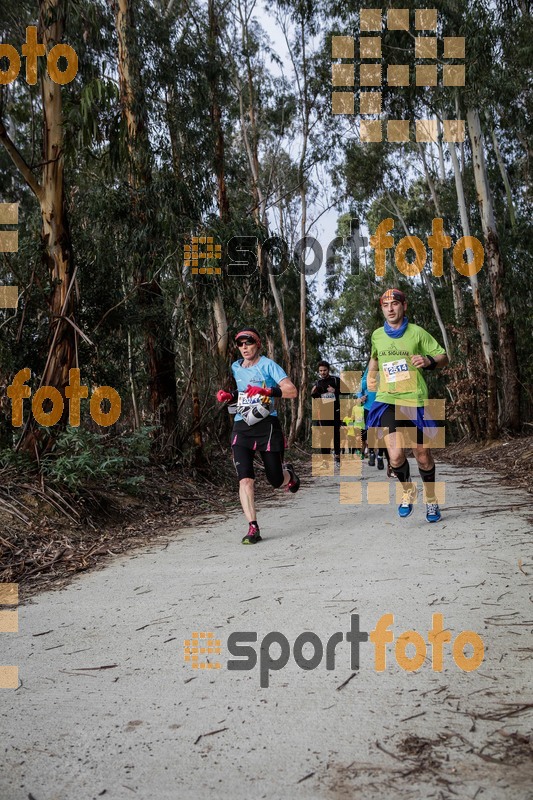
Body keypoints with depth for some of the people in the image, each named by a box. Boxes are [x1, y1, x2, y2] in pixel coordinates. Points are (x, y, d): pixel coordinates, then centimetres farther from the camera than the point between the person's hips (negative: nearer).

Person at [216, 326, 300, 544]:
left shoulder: (268, 365, -3)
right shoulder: (236, 367, 15)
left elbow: (292, 391, -12)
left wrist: (268, 391, -25)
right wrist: (229, 396, 12)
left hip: (266, 425, -4)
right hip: (241, 427, 4)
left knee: (276, 480, 5)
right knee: (245, 479, -13)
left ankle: (289, 474, 42)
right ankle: (253, 528, -11)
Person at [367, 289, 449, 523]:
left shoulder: (417, 333, -3)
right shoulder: (377, 335, 7)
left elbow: (443, 357, -1)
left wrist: (429, 360, -20)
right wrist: (371, 374, 18)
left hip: (414, 401, -1)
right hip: (387, 400, 2)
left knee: (423, 456, 6)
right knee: (396, 457, -14)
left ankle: (431, 500, 31)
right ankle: (408, 491, 16)